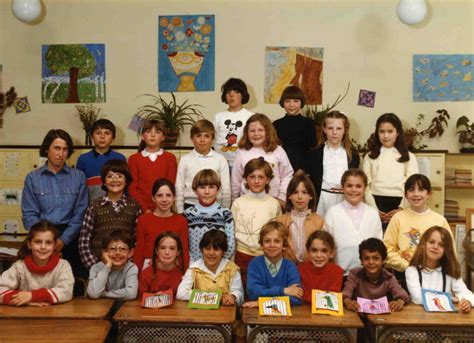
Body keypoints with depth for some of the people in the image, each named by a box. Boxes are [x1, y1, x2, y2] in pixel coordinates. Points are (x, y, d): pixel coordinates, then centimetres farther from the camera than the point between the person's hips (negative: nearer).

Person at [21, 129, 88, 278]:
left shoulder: (78, 176, 4)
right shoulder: (32, 178, 4)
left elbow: (80, 213, 0)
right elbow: (29, 214, 0)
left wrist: (63, 239, -11)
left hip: (70, 238, 0)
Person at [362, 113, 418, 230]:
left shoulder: (408, 157, 9)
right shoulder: (370, 157, 10)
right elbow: (366, 186, 3)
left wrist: (401, 209, -11)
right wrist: (374, 210, -8)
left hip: (399, 205, 0)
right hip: (377, 203, 0)